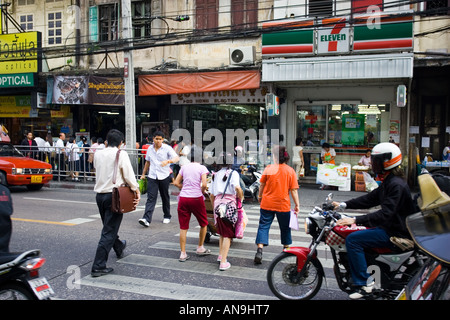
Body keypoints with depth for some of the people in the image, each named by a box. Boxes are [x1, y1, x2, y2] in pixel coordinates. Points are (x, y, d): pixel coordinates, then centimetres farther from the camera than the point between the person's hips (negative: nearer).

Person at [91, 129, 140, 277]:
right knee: (108, 231, -2)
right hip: (114, 195, -7)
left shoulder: (98, 154, 4)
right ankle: (98, 267, -3)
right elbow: (129, 175, -12)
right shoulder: (121, 154, -11)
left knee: (109, 227, 25)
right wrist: (137, 191, -2)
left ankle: (119, 248, 51)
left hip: (99, 194, 7)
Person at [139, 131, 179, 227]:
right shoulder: (150, 149, 9)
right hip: (152, 176, 2)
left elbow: (176, 158, -16)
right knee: (151, 198, -8)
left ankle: (167, 216, 29)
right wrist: (143, 174, 22)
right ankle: (147, 219, -16)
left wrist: (168, 161, -35)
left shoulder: (167, 148, -5)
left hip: (164, 176, -2)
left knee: (165, 197, 11)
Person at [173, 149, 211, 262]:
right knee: (204, 223, 18)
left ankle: (183, 254, 10)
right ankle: (200, 248, 27)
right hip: (196, 198, -3)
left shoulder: (184, 167, 10)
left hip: (183, 198, 3)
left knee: (183, 227, 8)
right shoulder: (202, 168, -1)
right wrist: (202, 192, 6)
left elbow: (176, 183, 8)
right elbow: (204, 184, -13)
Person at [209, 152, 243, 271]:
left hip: (218, 202, 5)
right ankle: (223, 262, -4)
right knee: (227, 234, -1)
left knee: (222, 231, 23)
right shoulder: (233, 173, 0)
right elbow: (237, 188, -18)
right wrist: (241, 198, -1)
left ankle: (221, 255, 34)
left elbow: (211, 195, 16)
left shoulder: (216, 175, 16)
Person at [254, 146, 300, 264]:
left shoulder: (268, 168, -6)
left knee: (263, 226, 3)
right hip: (283, 204, 1)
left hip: (267, 203, -1)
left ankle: (259, 251, -11)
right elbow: (294, 190, -5)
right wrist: (297, 204, 1)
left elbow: (262, 185, 2)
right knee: (285, 227, 19)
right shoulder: (290, 171, -4)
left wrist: (260, 196, 19)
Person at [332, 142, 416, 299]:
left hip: (395, 233, -11)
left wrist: (356, 220, -36)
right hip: (389, 227, 11)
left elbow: (385, 213, -30)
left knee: (352, 239, -20)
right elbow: (370, 198, 15)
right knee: (354, 235, 18)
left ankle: (363, 283, -14)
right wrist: (344, 205, 7)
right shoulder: (389, 182, 12)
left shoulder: (397, 185, -22)